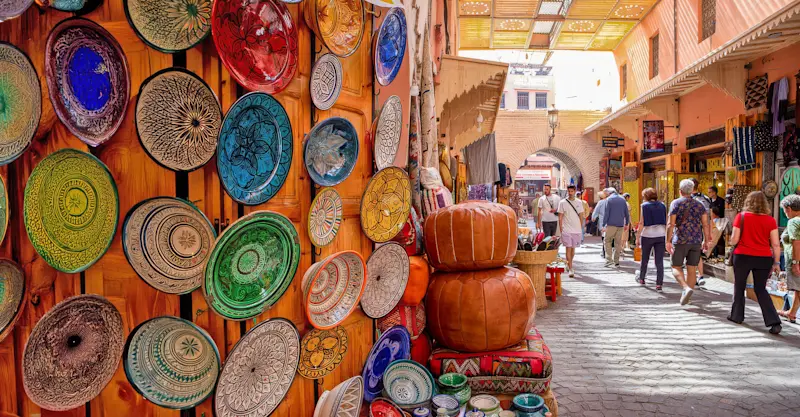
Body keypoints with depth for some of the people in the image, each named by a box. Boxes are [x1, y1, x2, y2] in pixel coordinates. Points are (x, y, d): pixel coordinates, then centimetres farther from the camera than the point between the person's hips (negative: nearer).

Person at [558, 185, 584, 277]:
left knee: (573, 249, 13)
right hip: (566, 230, -3)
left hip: (576, 229, 3)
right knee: (568, 248, -8)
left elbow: (581, 216, 14)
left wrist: (581, 227, 9)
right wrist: (561, 229, -5)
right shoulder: (562, 203, -1)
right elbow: (560, 217, 0)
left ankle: (568, 265, 32)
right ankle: (570, 269, -7)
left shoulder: (579, 202, 8)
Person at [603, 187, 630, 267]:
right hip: (620, 225, 4)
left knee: (607, 241, 3)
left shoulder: (609, 199, -3)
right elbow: (627, 213, 13)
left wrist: (604, 224, -4)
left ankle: (609, 259, -10)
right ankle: (616, 261, 10)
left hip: (611, 225, -4)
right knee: (618, 243, 8)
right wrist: (627, 224, 21)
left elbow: (606, 213, -8)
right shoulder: (623, 199, 11)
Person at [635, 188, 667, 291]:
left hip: (647, 235, -2)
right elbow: (666, 222, 8)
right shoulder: (662, 205, 8)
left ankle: (641, 278, 30)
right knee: (659, 261, 1)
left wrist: (637, 237, -3)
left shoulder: (645, 206, -3)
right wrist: (666, 238, 15)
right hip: (661, 235, 2)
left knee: (644, 259, 15)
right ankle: (659, 284, -2)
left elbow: (641, 223, -8)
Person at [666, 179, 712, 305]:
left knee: (676, 267, 5)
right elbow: (705, 225, 5)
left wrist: (668, 241, -8)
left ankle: (686, 288, -18)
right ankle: (686, 295, 12)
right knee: (692, 269, 8)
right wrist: (706, 241, 11)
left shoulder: (676, 203, -3)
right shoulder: (699, 205, 9)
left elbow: (671, 224, -10)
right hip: (696, 241, 4)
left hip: (680, 240, -4)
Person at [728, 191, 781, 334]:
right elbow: (775, 244, -1)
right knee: (761, 290, 12)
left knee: (739, 287, 16)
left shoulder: (741, 216, -6)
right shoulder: (770, 220, -1)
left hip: (743, 256, -2)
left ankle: (737, 315, 25)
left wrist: (731, 241, 15)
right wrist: (776, 262, 6)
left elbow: (734, 240, -7)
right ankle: (774, 322, 2)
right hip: (764, 258, 2)